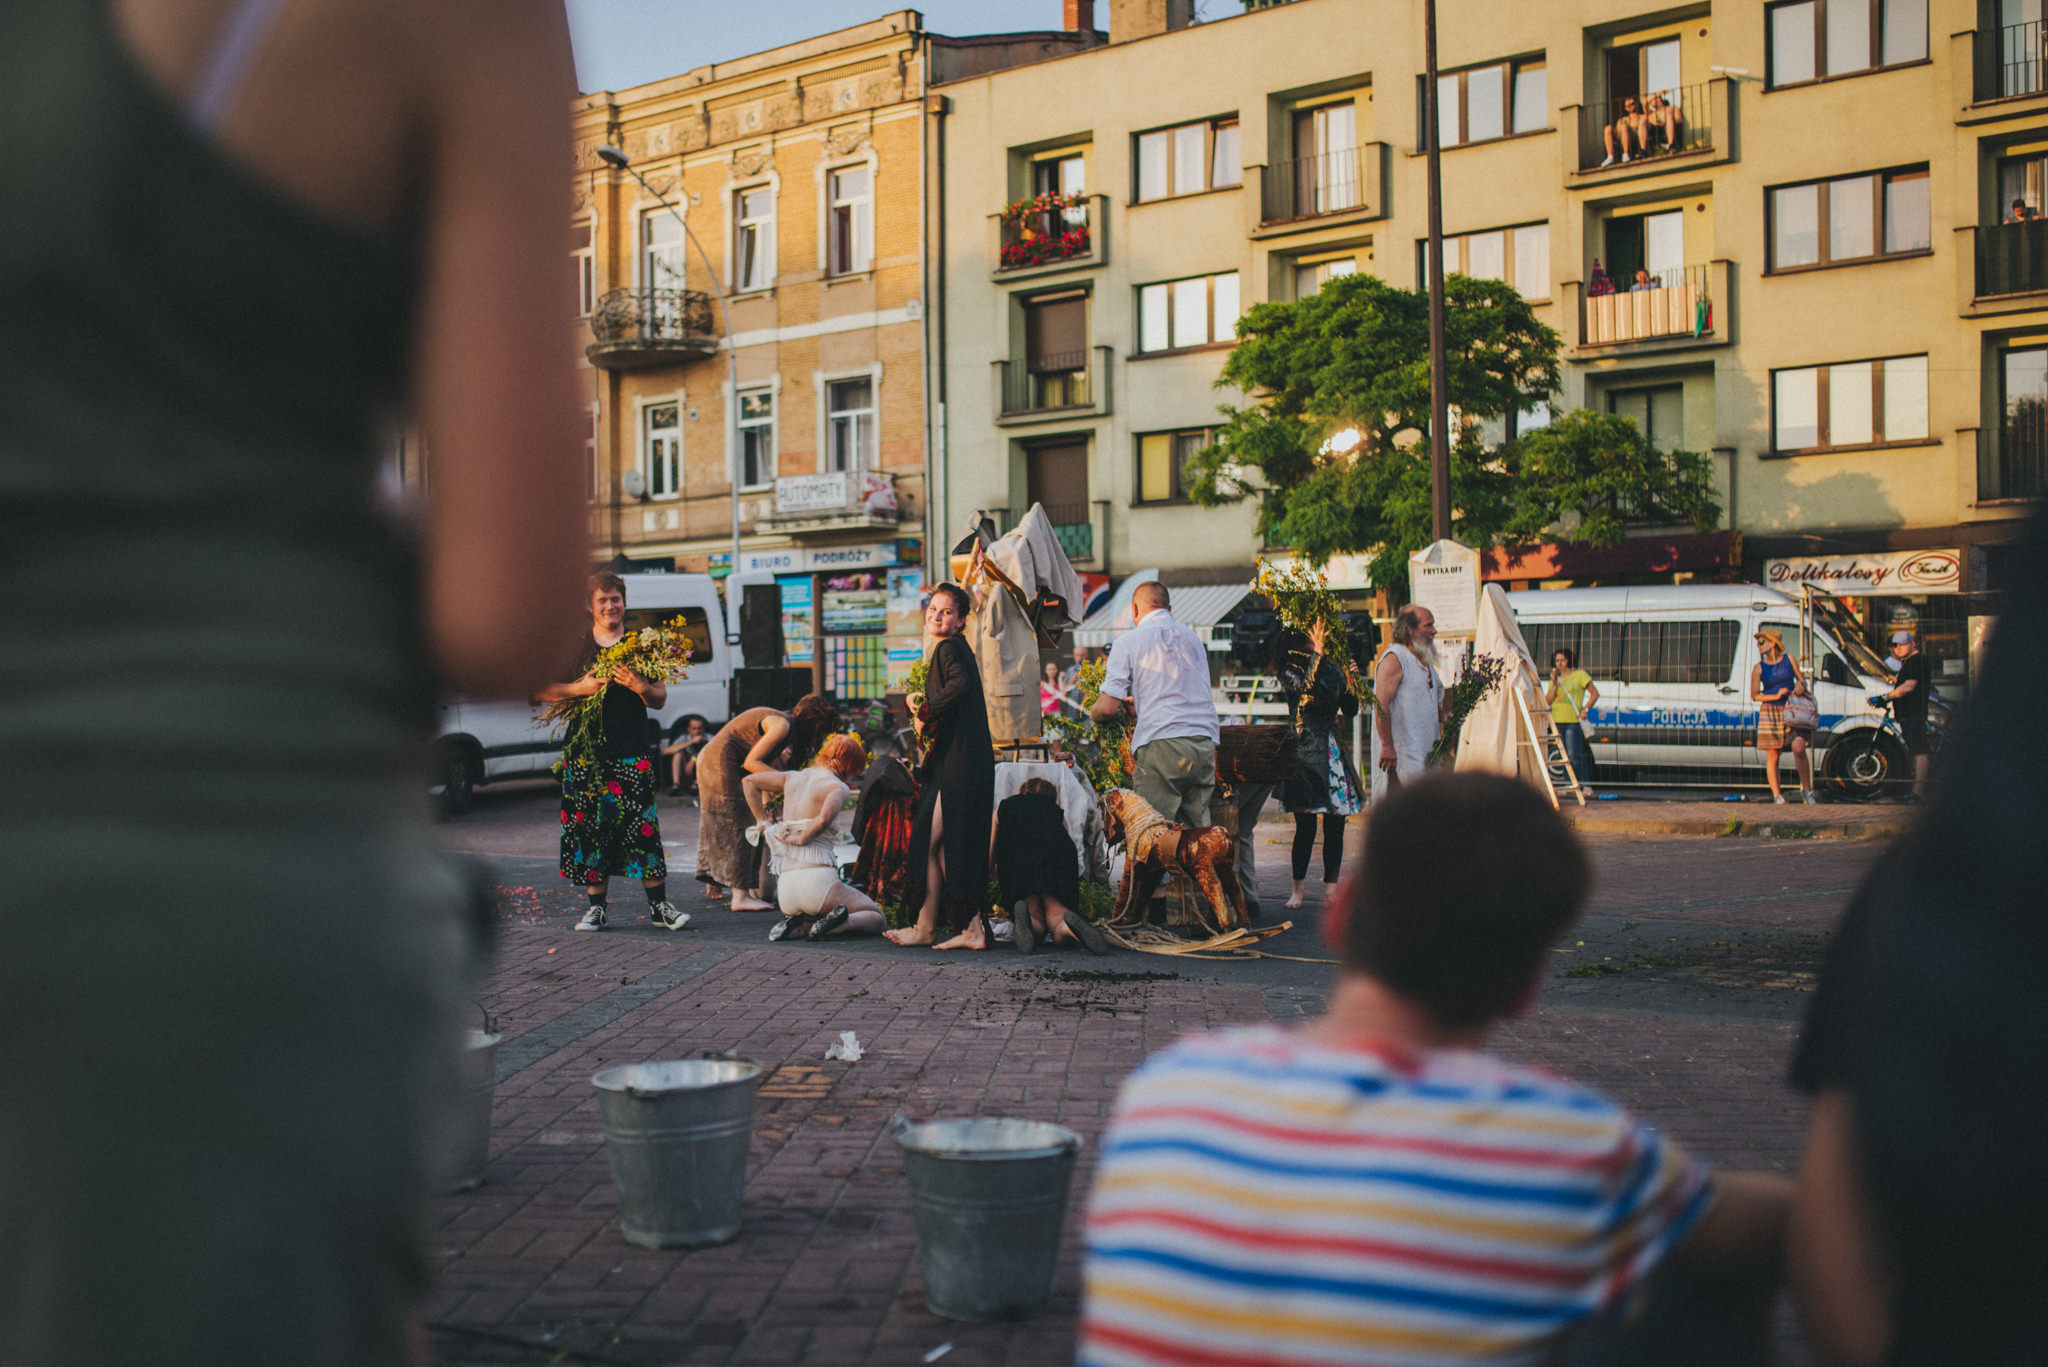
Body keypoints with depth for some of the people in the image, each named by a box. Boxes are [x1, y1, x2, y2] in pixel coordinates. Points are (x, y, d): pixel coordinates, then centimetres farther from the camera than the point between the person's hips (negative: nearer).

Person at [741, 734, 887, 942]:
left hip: (785, 887, 6)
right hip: (817, 879, -6)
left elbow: (748, 781, 26)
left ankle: (798, 927, 0)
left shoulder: (794, 777, 16)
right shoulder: (837, 787, -4)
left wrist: (761, 821, 26)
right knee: (877, 919, 11)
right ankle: (833, 924, -18)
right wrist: (802, 838, -7)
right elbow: (824, 819, -26)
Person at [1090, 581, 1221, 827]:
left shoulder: (1129, 641, 4)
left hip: (1161, 744, -5)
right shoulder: (1191, 637, 20)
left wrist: (1092, 713, 22)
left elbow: (1107, 707, -2)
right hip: (1205, 744, 5)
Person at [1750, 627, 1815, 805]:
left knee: (1799, 748, -17)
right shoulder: (1759, 667, 2)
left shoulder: (1789, 660, 5)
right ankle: (1777, 796, 4)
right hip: (1770, 712, 0)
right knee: (1772, 756, -3)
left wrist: (1801, 686, -8)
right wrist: (1776, 696, -11)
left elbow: (1801, 679, 15)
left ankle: (1806, 789, -1)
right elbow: (1754, 695, 1)